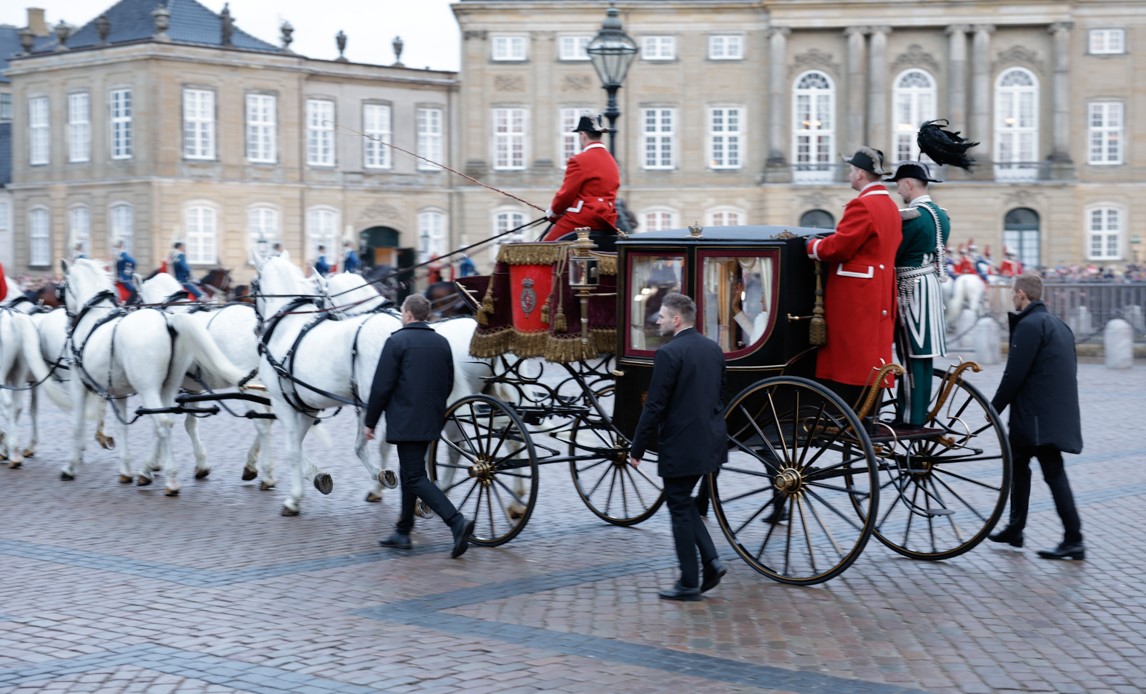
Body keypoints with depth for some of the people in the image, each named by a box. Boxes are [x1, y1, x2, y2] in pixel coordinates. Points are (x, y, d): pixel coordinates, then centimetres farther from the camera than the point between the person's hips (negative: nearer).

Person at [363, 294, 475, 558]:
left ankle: (457, 521, -23)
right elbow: (448, 384, 14)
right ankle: (403, 532, 25)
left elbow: (382, 386, -12)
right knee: (410, 473, 19)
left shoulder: (397, 342, -11)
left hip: (405, 422, -7)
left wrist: (370, 421, -3)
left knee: (415, 478, -8)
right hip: (431, 422, 7)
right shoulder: (442, 343, 9)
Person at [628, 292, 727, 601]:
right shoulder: (713, 349, 8)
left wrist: (637, 449, -9)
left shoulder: (669, 353, -16)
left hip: (681, 445, -8)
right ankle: (711, 561, 11)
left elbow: (654, 407, -16)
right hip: (711, 443, 8)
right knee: (684, 503, 21)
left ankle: (689, 583, 8)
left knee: (680, 509, 3)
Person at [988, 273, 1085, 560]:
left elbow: (1015, 374, -18)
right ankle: (1015, 528, 24)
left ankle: (1074, 540, -4)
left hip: (1039, 415, -9)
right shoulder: (1057, 324, 17)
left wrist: (994, 408, -7)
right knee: (1018, 461, 17)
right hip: (1058, 412, 10)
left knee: (1053, 472, -5)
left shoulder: (1029, 325, -13)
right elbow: (1069, 369, 21)